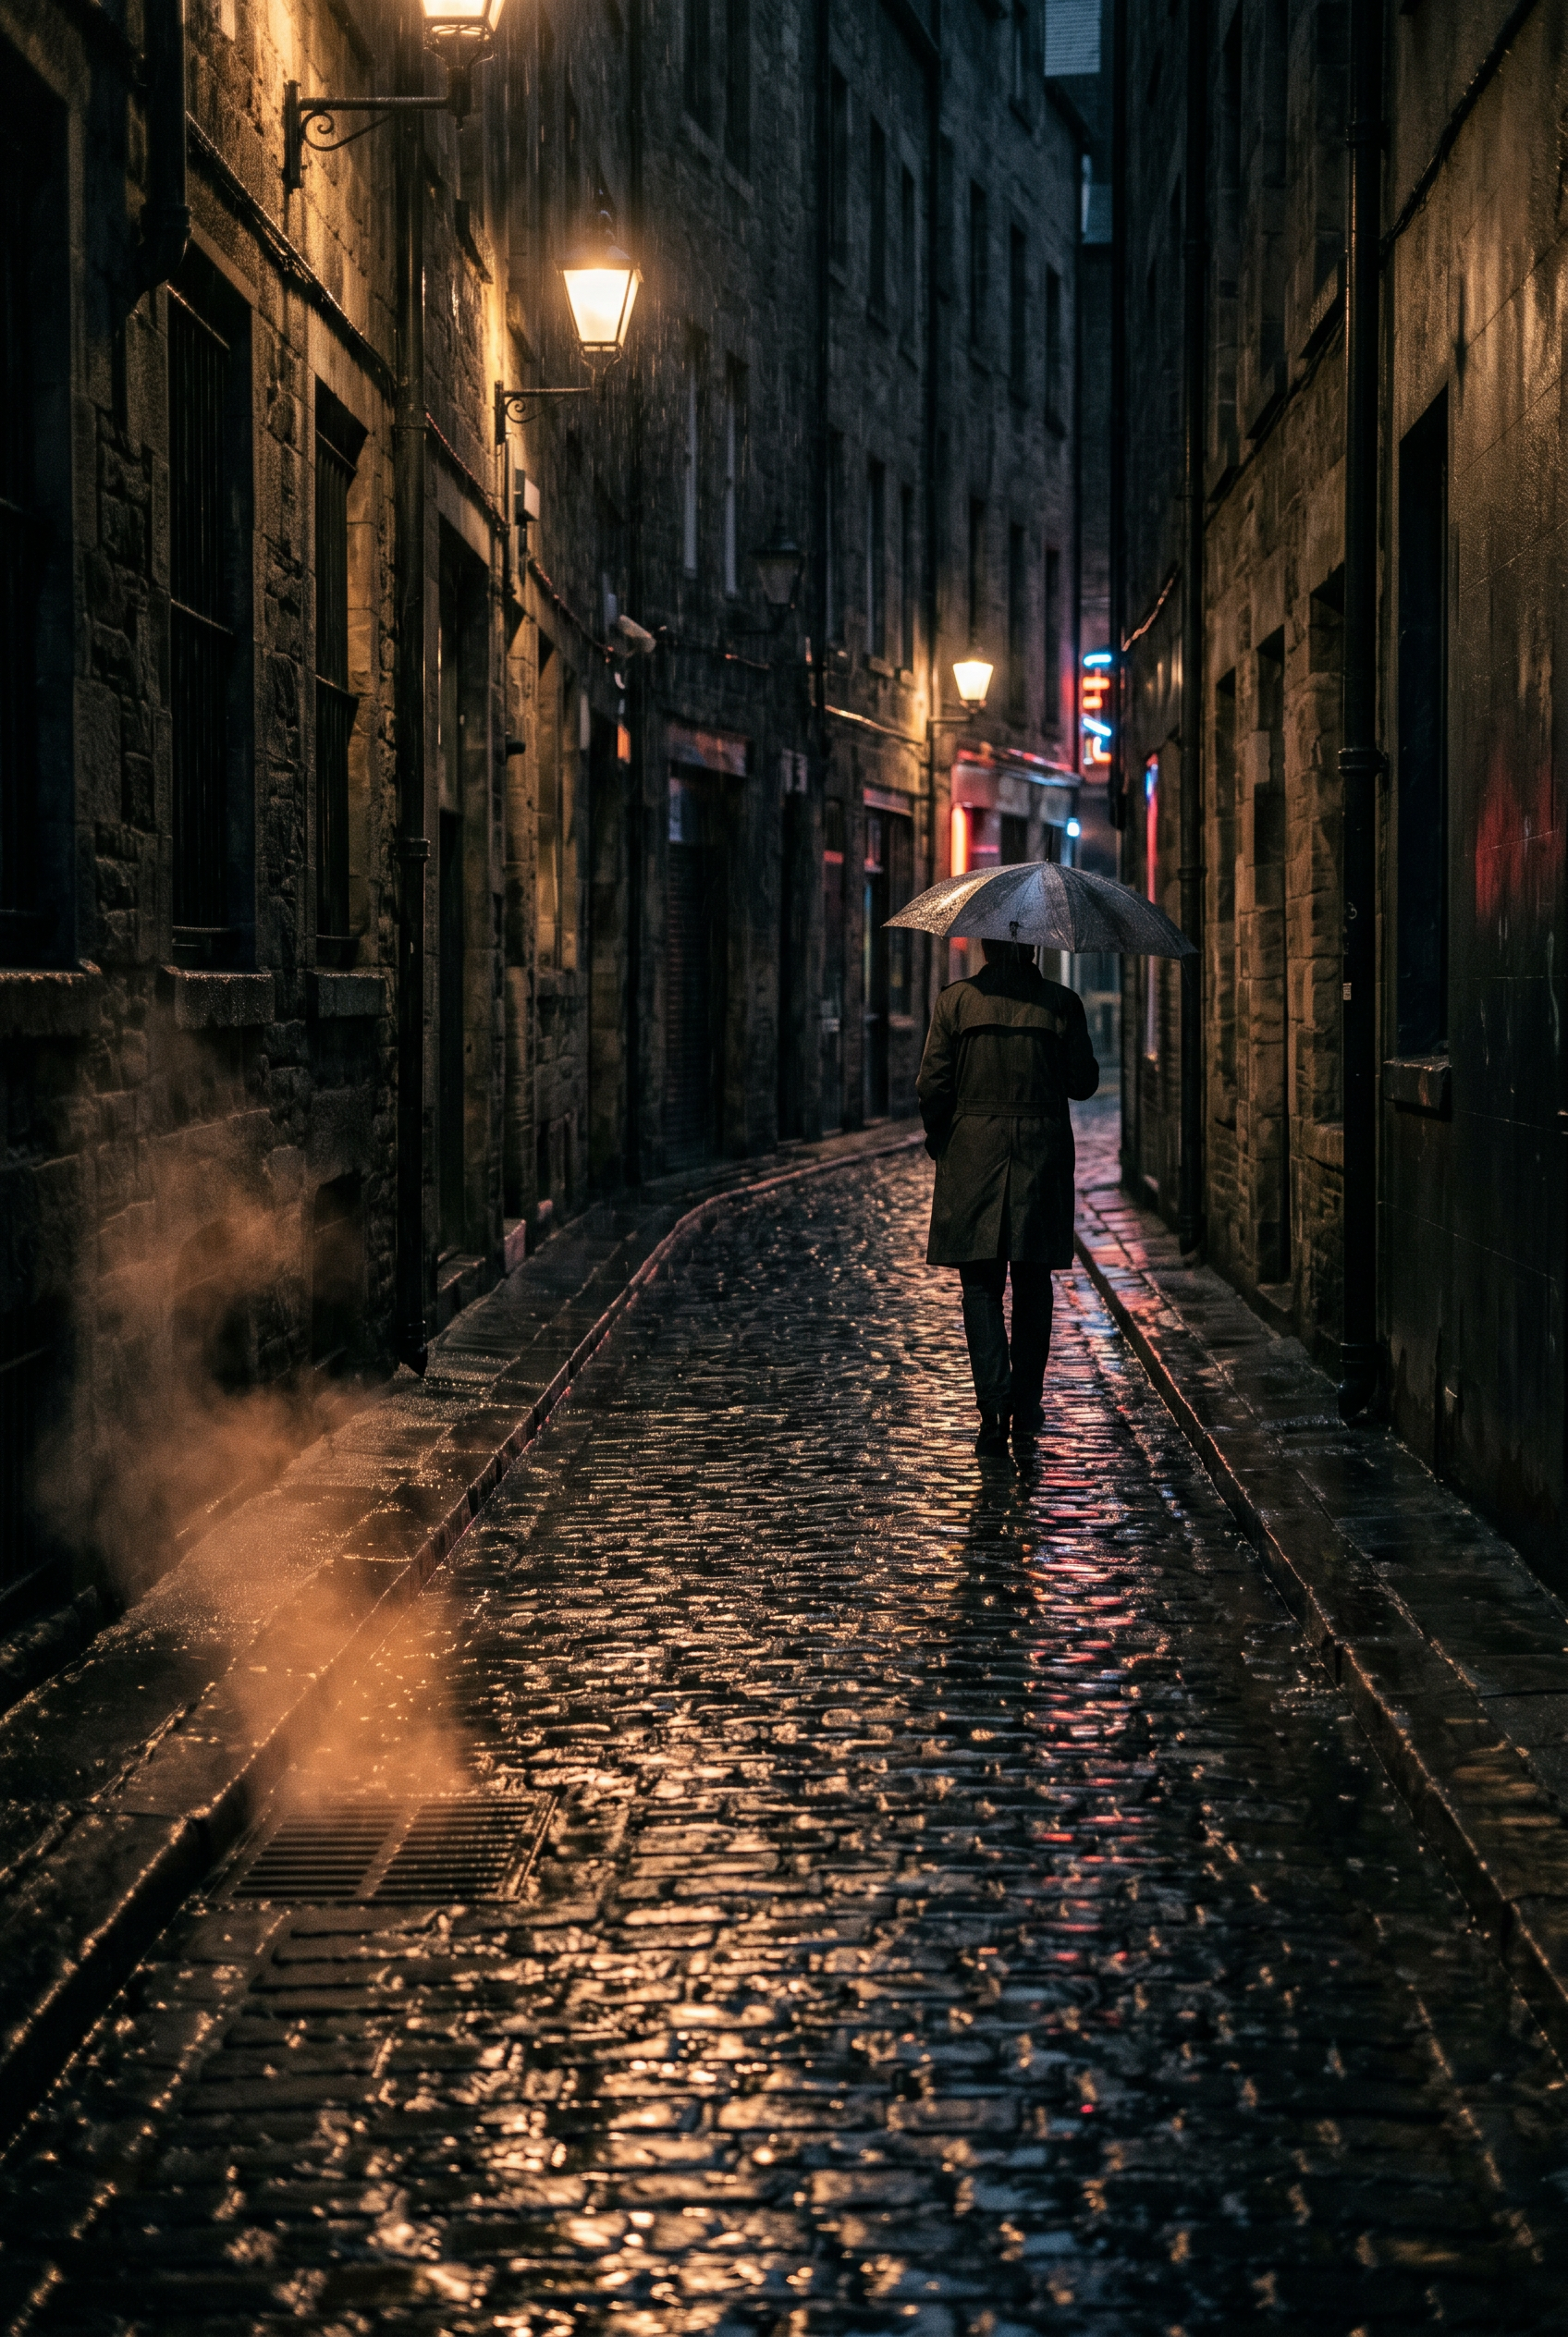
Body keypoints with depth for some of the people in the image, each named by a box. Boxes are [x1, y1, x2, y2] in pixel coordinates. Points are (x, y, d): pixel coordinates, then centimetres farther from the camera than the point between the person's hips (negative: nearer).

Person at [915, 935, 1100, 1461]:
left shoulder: (955, 1001, -3)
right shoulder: (1061, 1003, -2)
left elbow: (933, 1084, -3)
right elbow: (1083, 1082, 1)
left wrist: (939, 1140, 13)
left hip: (973, 1156, -1)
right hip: (1043, 1158, 1)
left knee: (981, 1285, 5)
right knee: (1032, 1288, 11)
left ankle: (994, 1411, -9)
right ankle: (1025, 1420, 12)